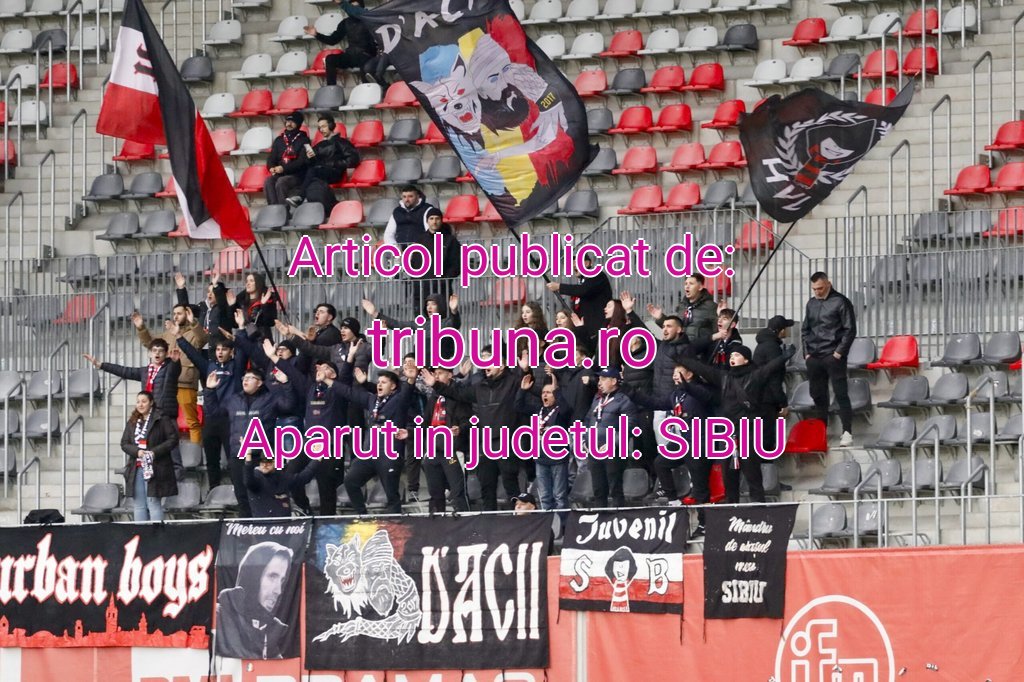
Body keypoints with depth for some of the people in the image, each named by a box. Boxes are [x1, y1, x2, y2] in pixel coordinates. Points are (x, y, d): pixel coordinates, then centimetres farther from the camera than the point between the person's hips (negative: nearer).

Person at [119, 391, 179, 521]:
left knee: (153, 503, -8)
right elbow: (124, 443, 11)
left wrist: (155, 452, -16)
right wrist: (137, 451, -9)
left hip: (154, 470, -6)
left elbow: (173, 440, -7)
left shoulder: (162, 420, -3)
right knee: (139, 505, 7)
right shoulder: (132, 422, 14)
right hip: (136, 469, 6)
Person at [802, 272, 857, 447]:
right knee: (818, 395, 8)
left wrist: (839, 352, -11)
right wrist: (807, 352, 10)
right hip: (814, 358, 6)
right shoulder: (812, 304, 15)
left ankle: (847, 433, -8)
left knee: (841, 394, -7)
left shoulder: (840, 302, -3)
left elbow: (850, 330, -6)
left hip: (833, 356, -6)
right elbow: (805, 329, 22)